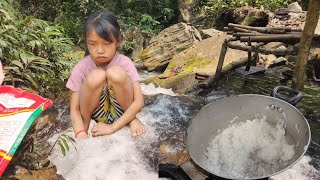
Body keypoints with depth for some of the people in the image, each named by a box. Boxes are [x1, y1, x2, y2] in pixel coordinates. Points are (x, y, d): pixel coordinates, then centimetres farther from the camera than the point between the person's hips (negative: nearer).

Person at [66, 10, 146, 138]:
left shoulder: (125, 63, -16)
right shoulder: (81, 68, -15)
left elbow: (139, 102, -19)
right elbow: (74, 109, -13)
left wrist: (112, 127, -25)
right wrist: (81, 134, -33)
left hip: (121, 114, 0)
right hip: (95, 116, 1)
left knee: (116, 73, -29)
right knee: (96, 76, -31)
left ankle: (131, 119, -7)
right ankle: (85, 122, -5)